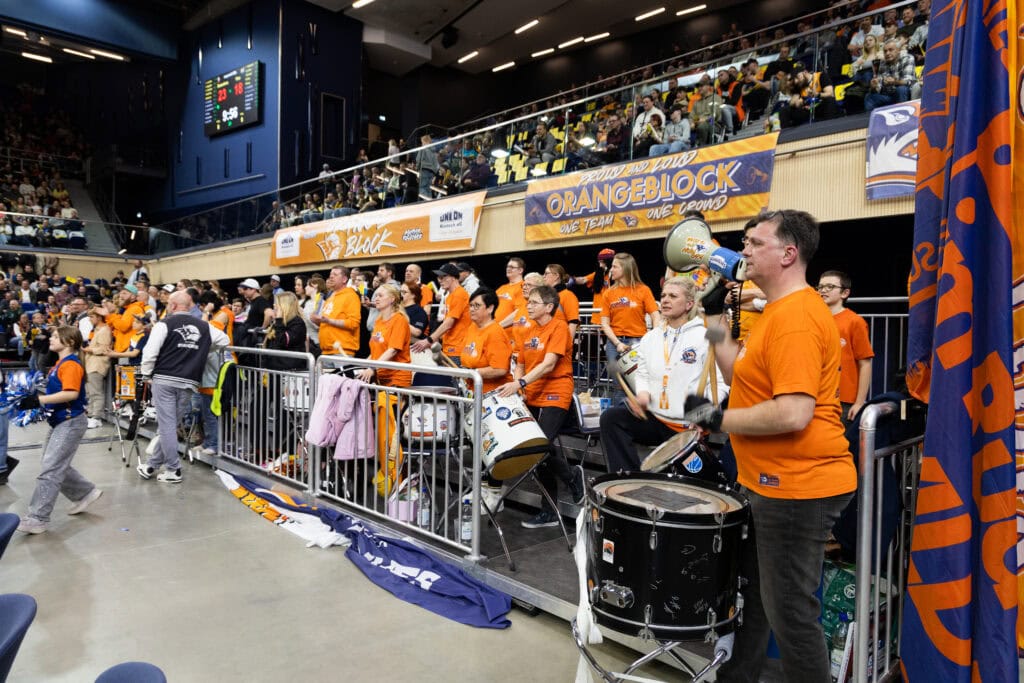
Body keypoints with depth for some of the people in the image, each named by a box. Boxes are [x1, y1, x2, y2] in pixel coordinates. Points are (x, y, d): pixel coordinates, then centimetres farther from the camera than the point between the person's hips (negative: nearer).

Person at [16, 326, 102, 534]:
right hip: (59, 421, 10)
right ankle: (85, 493, 30)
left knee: (50, 470, -6)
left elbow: (71, 393, -28)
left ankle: (37, 518, 0)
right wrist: (37, 400, 8)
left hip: (70, 423, -10)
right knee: (58, 466, 16)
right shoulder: (60, 363, 13)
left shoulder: (71, 364, -16)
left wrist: (39, 399, -29)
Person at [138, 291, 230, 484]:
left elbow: (150, 352, -9)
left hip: (164, 380, -4)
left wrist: (146, 374, 4)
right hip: (188, 383, 4)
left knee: (167, 425, 1)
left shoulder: (164, 324, -3)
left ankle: (173, 470, 2)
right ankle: (152, 465, 23)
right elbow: (225, 341, 15)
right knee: (171, 425, 13)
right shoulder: (204, 326, 8)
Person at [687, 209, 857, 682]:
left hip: (797, 486, -11)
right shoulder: (780, 311, 12)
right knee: (751, 590, 23)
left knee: (789, 612, 4)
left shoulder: (795, 318, -22)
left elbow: (794, 413, -30)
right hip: (776, 481, 11)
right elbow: (741, 375, 16)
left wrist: (719, 419, -18)